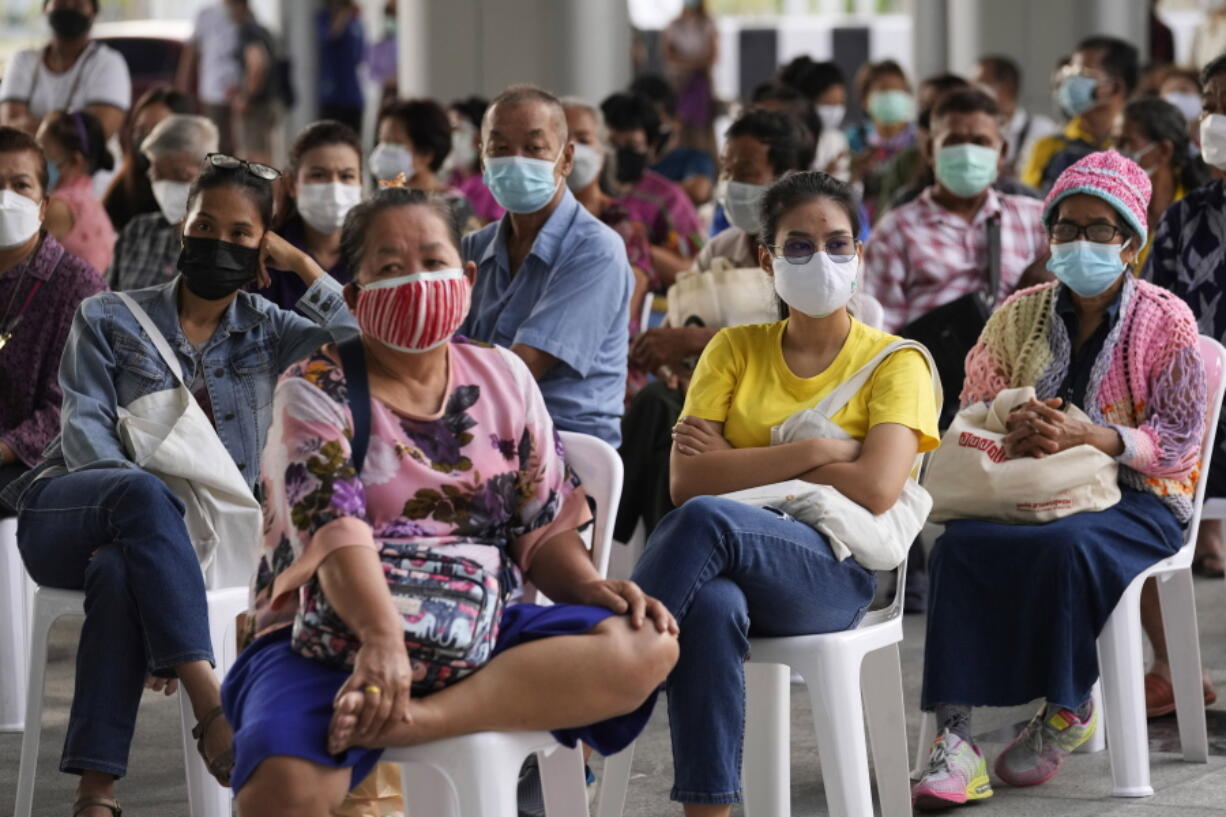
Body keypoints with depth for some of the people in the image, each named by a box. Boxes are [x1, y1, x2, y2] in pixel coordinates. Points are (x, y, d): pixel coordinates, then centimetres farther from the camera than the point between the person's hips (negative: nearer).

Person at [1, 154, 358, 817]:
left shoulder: (264, 331, 17)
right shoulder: (109, 319, 11)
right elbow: (85, 426, -4)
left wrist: (300, 262, 6)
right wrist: (136, 497, -23)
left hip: (187, 534, 1)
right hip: (68, 514, -1)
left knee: (120, 571, -38)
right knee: (143, 492, -39)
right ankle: (211, 708, -51)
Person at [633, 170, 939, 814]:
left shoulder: (896, 363, 9)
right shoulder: (735, 350, 17)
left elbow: (875, 490, -9)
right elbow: (685, 479, 2)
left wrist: (738, 462, -3)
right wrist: (813, 451, -7)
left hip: (832, 572, -2)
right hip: (724, 565, 2)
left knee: (706, 518, -36)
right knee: (712, 607, -39)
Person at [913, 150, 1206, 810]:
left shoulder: (1166, 322, 1)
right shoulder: (1019, 317, 12)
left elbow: (1180, 442, -5)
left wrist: (1086, 435, -21)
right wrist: (1013, 428, -12)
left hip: (1135, 501, -3)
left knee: (1068, 547, -37)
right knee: (958, 546, -29)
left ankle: (1068, 709, -14)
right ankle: (953, 736, -35)